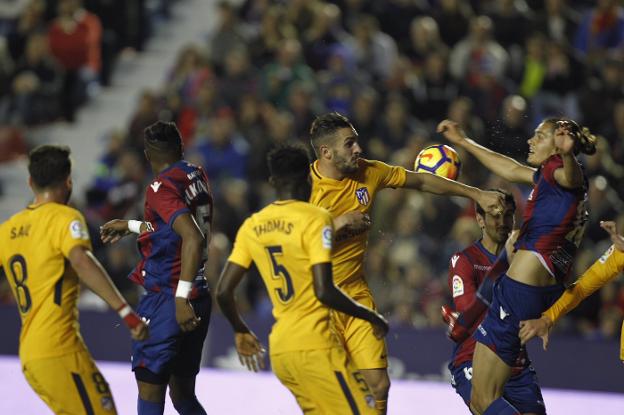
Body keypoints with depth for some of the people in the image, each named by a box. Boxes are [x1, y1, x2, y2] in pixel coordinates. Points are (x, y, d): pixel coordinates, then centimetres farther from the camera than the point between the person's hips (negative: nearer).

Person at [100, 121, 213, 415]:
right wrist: (131, 226, 38)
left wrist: (181, 298, -30)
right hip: (201, 298, 8)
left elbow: (193, 239, -28)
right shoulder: (198, 177, 10)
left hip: (166, 299, -8)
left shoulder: (162, 188, -14)